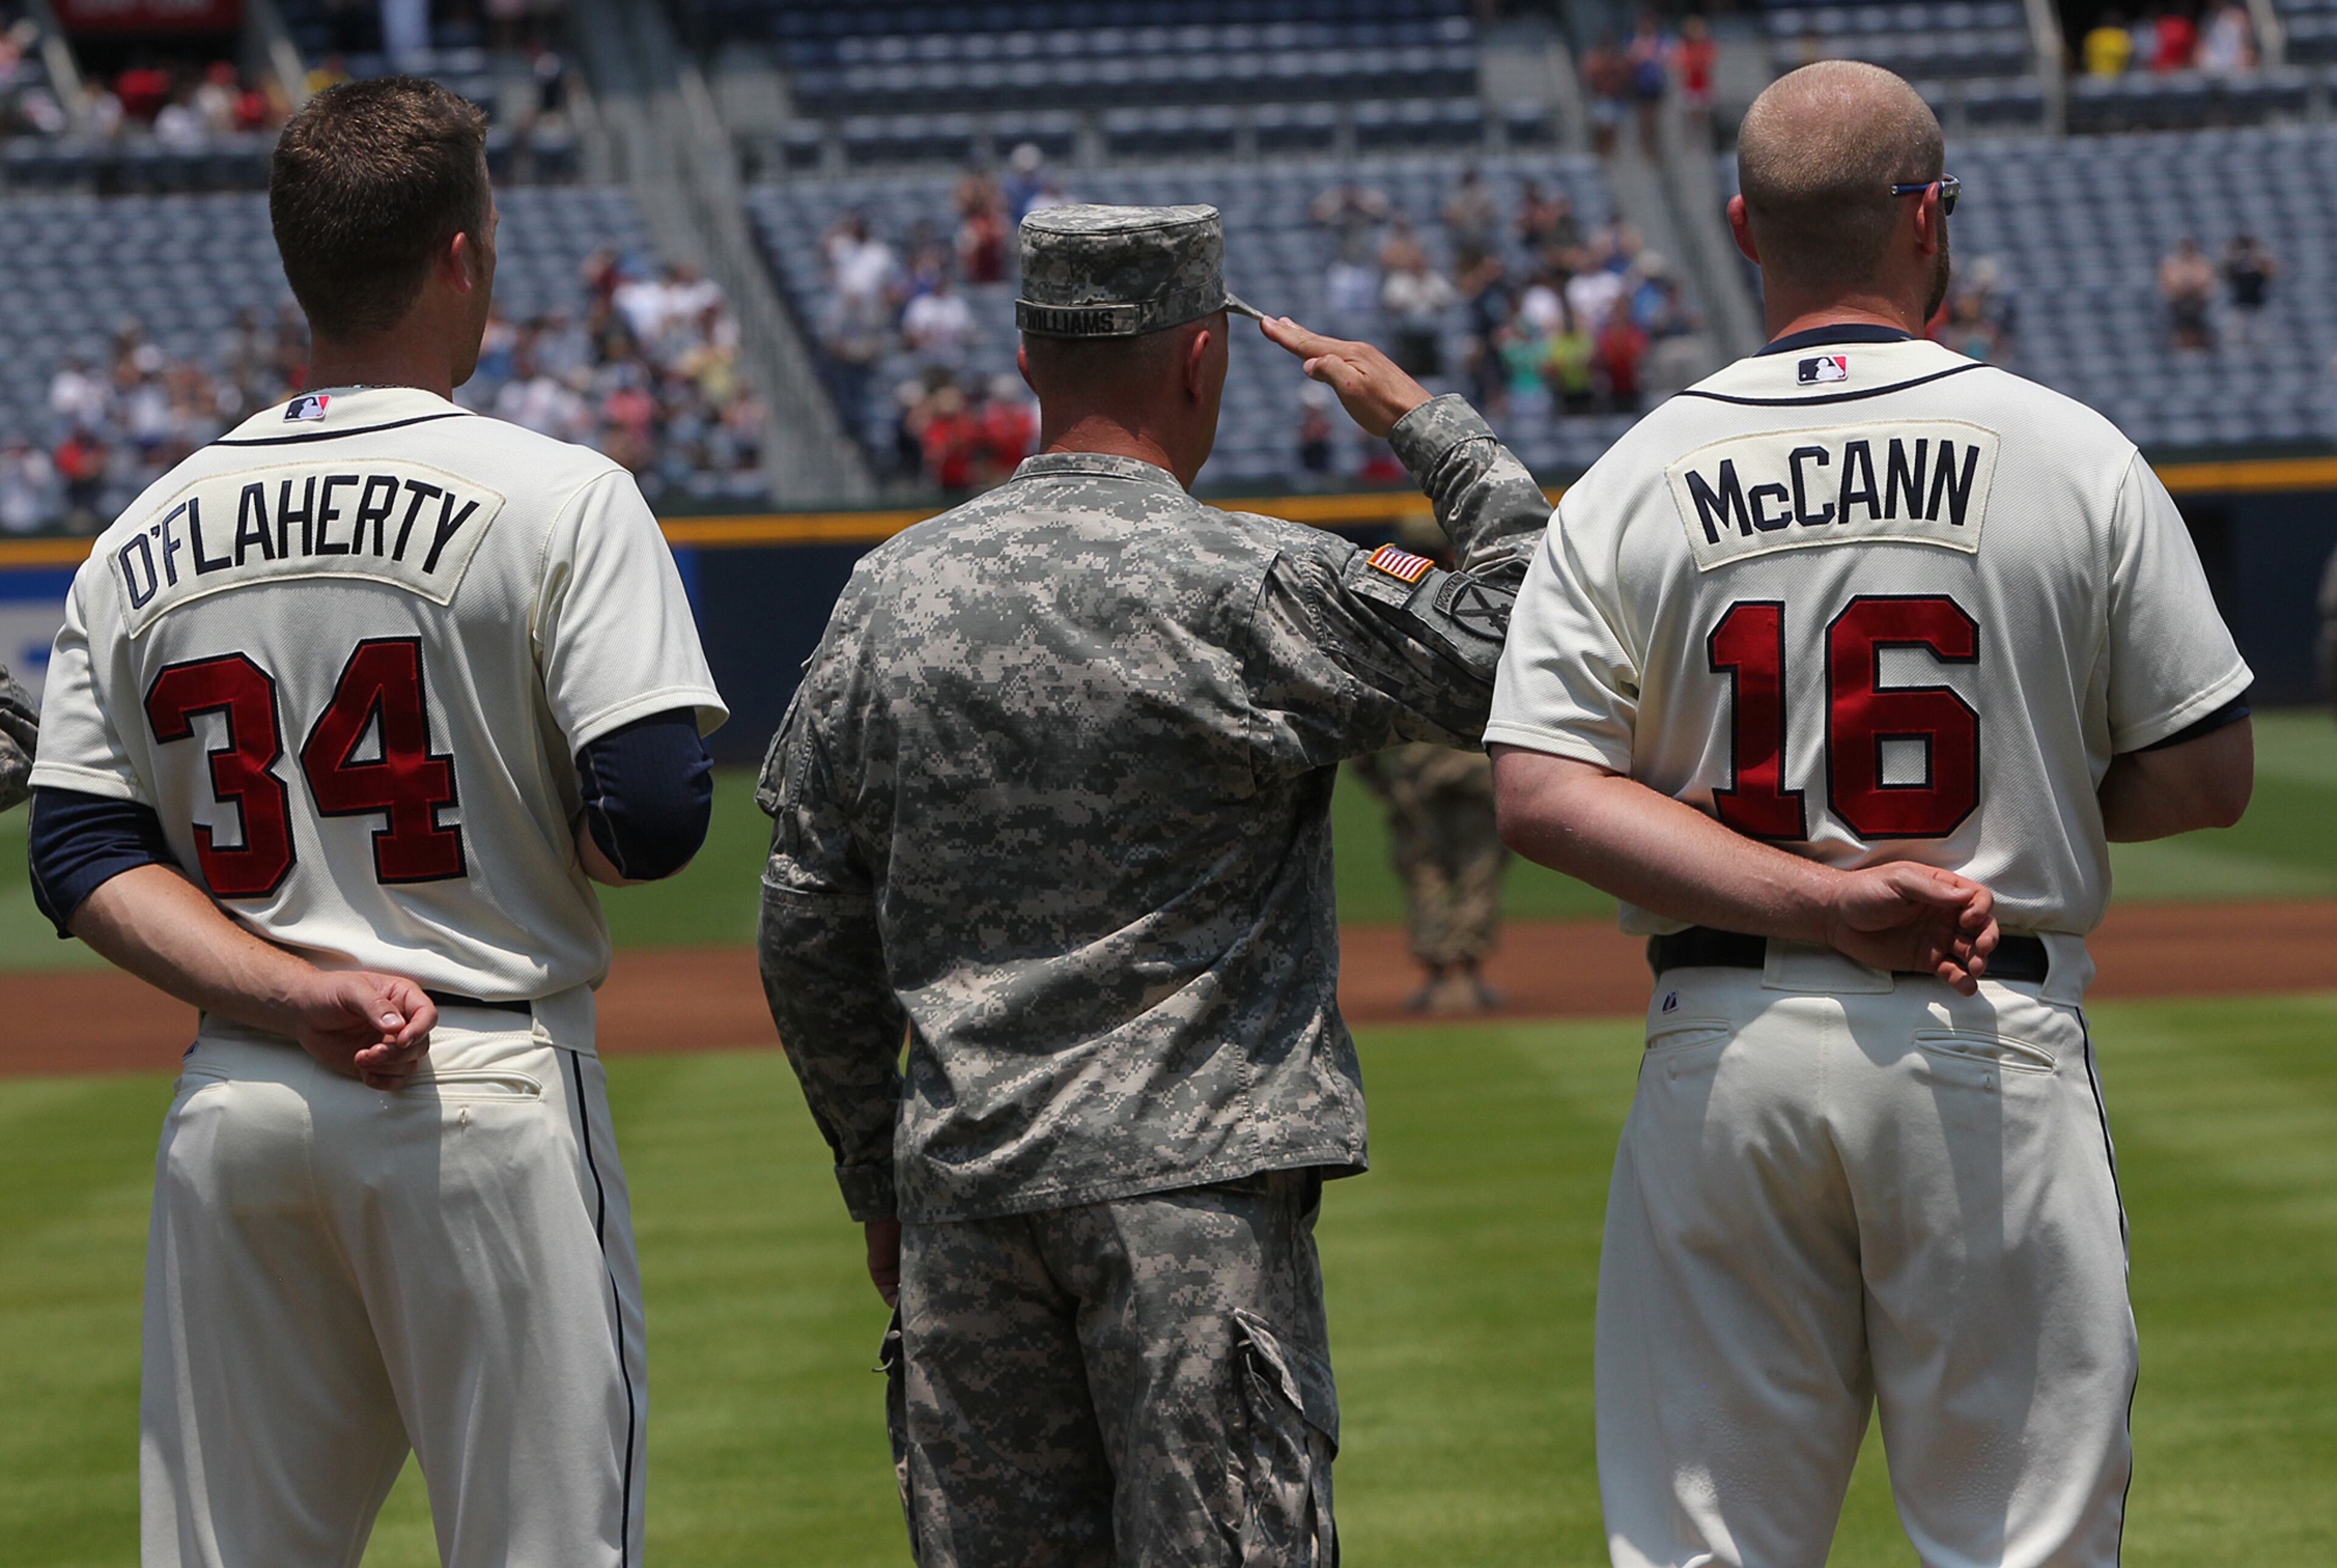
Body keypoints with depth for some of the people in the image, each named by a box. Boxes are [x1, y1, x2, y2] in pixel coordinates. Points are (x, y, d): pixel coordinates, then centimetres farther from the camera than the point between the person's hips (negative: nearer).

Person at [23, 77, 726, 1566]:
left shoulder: (145, 541, 9)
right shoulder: (558, 498, -6)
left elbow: (81, 857, 4)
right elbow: (654, 816, -14)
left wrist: (294, 993, -6)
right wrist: (527, 851, 8)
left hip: (231, 1102, 5)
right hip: (493, 1094, -5)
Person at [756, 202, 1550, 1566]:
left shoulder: (891, 595, 6)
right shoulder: (1260, 588, -10)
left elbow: (810, 930, 10)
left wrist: (879, 1177, 19)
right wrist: (1424, 420, 5)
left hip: (963, 1181, 5)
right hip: (1195, 1178, -5)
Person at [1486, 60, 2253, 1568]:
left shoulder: (1633, 483, 3)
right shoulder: (2074, 455, -2)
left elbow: (1541, 792, -6)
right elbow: (2203, 777, -1)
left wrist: (1819, 895, -10)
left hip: (1726, 1051, 2)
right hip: (1997, 1047, -2)